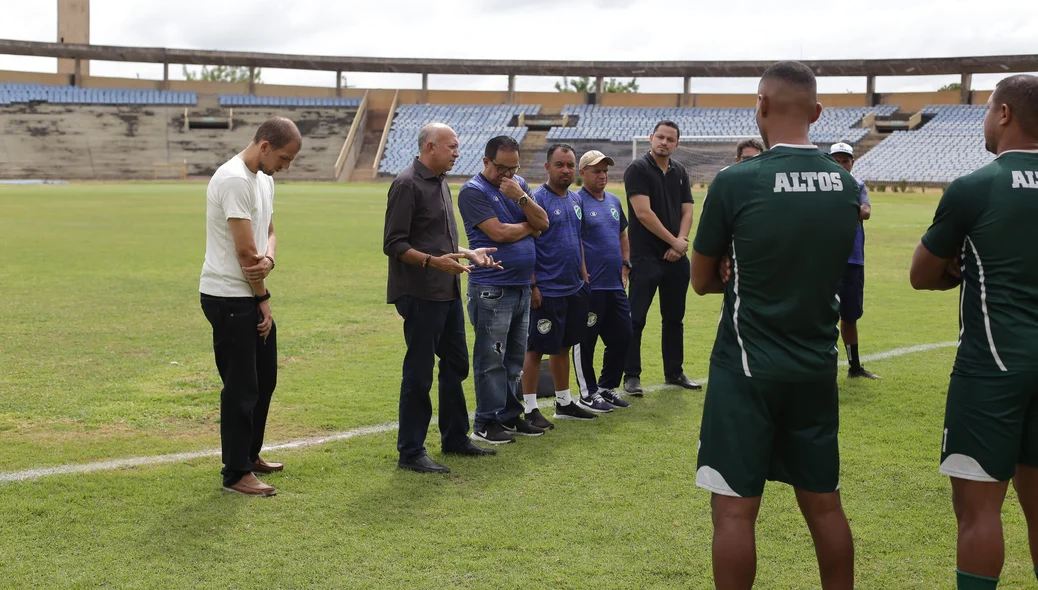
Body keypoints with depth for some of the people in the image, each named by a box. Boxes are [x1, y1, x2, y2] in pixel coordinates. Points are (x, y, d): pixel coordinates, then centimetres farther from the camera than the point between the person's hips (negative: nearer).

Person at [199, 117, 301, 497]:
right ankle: (236, 473, 6)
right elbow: (245, 250, -21)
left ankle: (249, 454, 33)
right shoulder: (234, 180, -20)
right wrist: (263, 300, -10)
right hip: (229, 297, -10)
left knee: (264, 378, 19)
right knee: (242, 387, -4)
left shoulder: (264, 179, 12)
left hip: (252, 296, 10)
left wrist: (268, 259, -11)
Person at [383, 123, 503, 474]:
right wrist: (432, 261, -28)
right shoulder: (407, 184, -13)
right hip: (420, 295, -9)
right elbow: (393, 244, -18)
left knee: (455, 364, 16)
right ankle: (410, 452, 5)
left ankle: (455, 438, 30)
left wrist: (469, 253, 14)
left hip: (448, 292, 9)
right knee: (419, 373, -3)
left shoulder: (440, 183, 16)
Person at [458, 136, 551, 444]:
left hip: (522, 286, 7)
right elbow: (498, 233, -17)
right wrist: (529, 226, 0)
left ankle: (510, 416, 23)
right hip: (491, 288, -7)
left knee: (514, 358, 14)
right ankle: (486, 423, 4)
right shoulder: (473, 191, -8)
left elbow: (543, 223, 5)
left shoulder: (519, 185, 13)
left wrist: (520, 197, -11)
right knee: (491, 360, -4)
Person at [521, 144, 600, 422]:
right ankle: (530, 409, 6)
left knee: (563, 346, 16)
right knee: (536, 349, -1)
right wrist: (532, 286, -19)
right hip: (546, 291, -8)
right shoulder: (537, 199, -13)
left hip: (574, 288, 8)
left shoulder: (575, 199, 12)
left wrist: (583, 272, 16)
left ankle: (564, 403, 27)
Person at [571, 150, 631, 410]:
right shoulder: (576, 201, -9)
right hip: (590, 286, -8)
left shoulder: (614, 201, 15)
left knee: (622, 336, 12)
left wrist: (625, 267, 15)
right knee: (585, 341, 2)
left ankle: (607, 387, 26)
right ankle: (588, 394, 13)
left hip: (615, 285, 8)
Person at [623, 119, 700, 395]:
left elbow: (687, 211, 9)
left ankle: (674, 372, 23)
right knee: (636, 320, -4)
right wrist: (673, 241, -12)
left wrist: (680, 243, -9)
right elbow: (643, 212, -14)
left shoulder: (680, 173, 12)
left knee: (674, 318, 13)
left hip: (676, 258, 6)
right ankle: (631, 375, 4)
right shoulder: (637, 170, -6)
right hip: (645, 258, -6)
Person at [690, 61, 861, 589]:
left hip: (748, 370, -5)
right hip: (817, 367, 5)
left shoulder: (735, 182, -13)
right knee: (824, 503, 15)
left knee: (734, 509, 1)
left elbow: (702, 281, -2)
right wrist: (752, 275, 3)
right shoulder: (844, 185, 1)